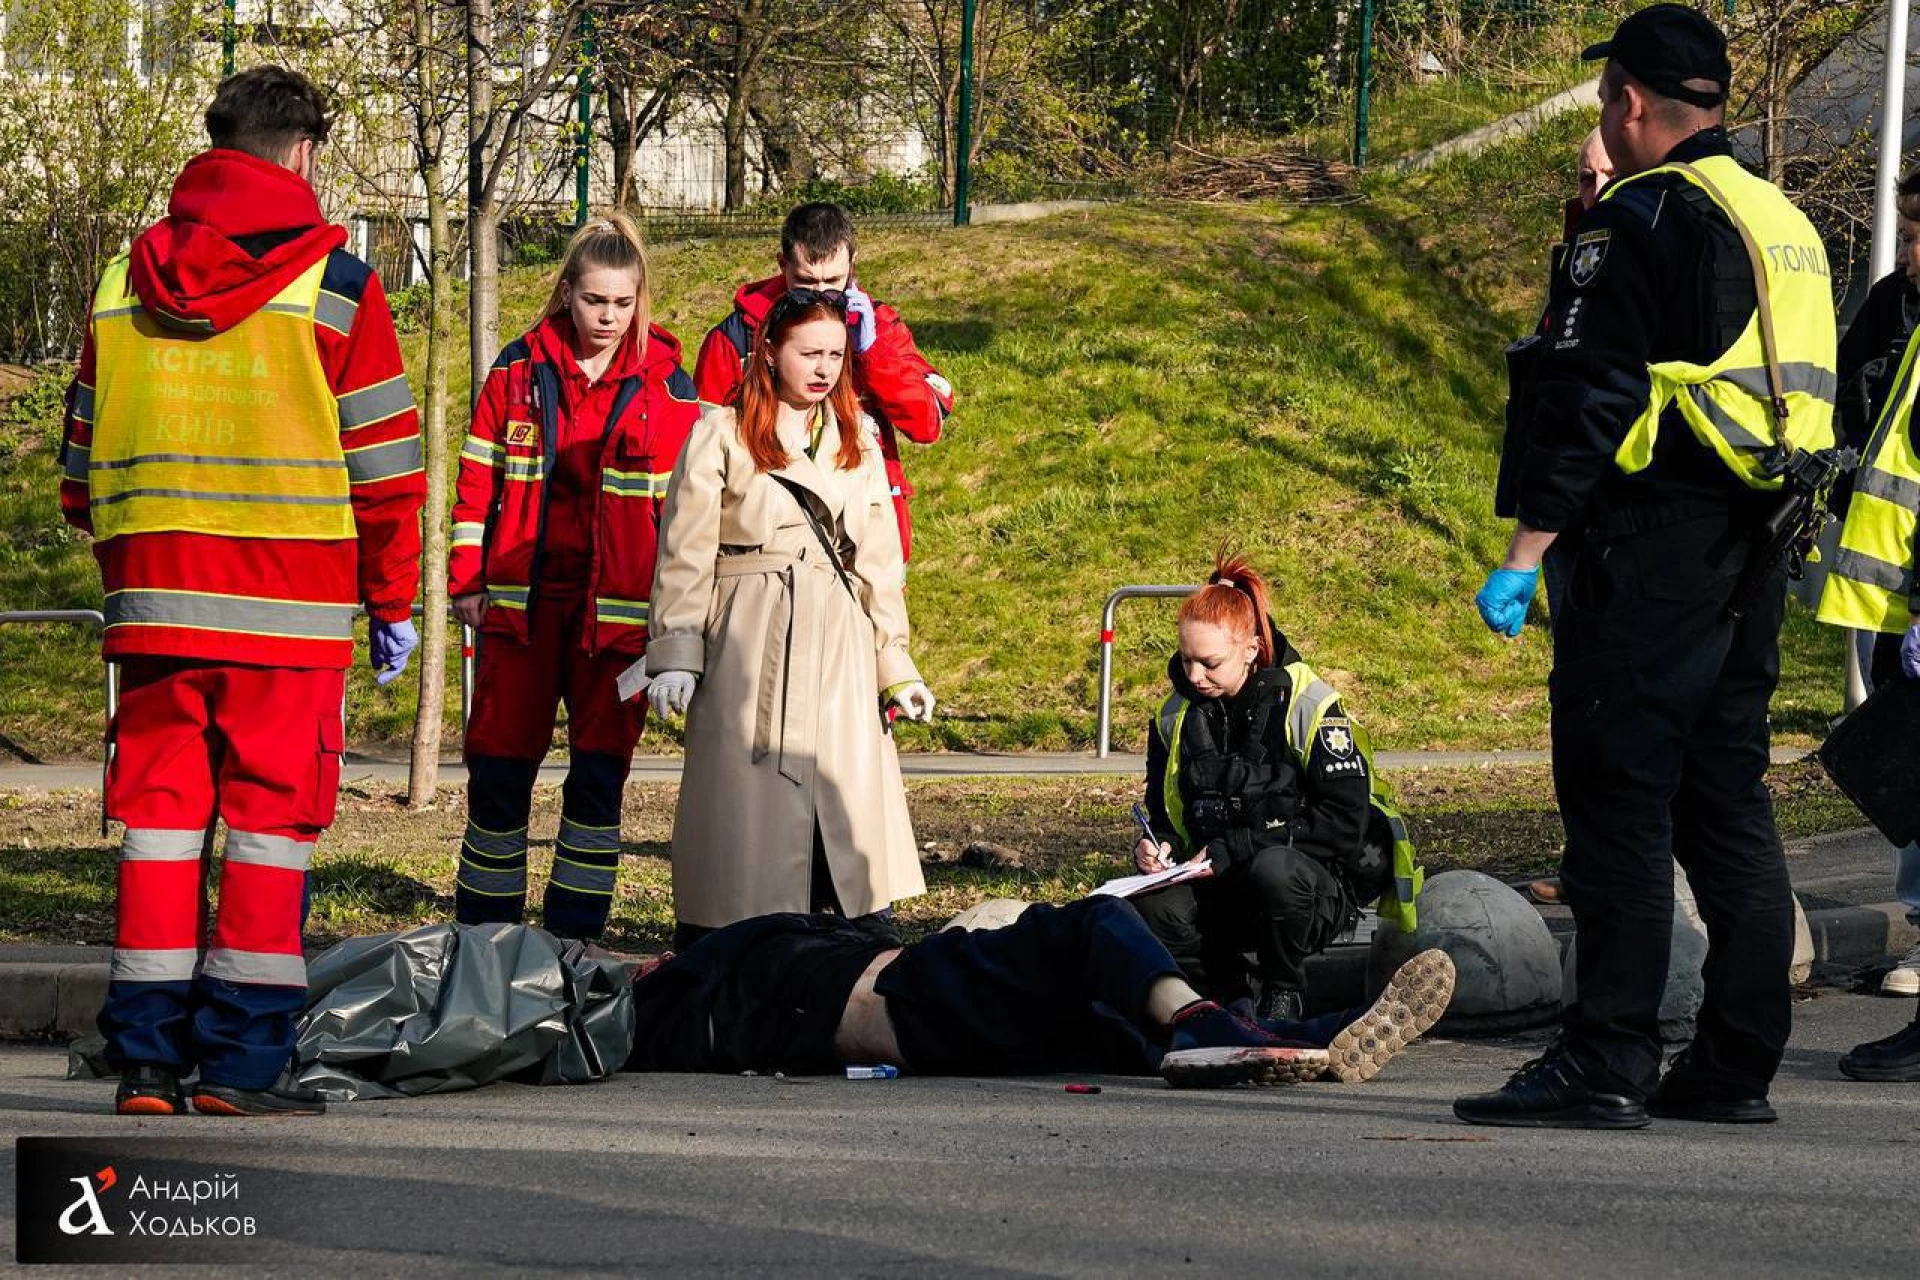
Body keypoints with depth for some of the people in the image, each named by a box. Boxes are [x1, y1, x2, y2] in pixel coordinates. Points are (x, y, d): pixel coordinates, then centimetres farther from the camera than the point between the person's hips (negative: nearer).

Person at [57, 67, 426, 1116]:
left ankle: (146, 1056, 6)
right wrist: (392, 603, 7)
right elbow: (383, 464, -2)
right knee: (272, 820, 1)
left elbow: (83, 461, 15)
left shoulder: (123, 281, 11)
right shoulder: (333, 282, -2)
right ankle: (240, 1063, -1)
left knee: (157, 814, 8)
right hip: (289, 609, -4)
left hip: (150, 597, 4)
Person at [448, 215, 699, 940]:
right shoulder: (521, 368, 4)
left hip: (618, 608, -1)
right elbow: (479, 477, 6)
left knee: (601, 772, 1)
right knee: (499, 765, 2)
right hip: (521, 600, 1)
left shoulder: (665, 385, 2)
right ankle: (481, 929, 12)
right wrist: (468, 580, 2)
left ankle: (575, 933, 10)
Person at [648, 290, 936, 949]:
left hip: (839, 651, 4)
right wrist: (675, 654, -9)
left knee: (849, 816, 0)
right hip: (748, 649, -4)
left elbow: (878, 563, 17)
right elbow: (684, 554, -1)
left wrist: (896, 666, 12)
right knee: (744, 814, -7)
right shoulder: (722, 435, 2)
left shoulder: (858, 443, 16)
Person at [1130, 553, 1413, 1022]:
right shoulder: (1176, 715, 5)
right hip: (1221, 889, 4)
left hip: (1319, 888, -3)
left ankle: (1285, 993, -12)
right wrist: (1158, 847, -8)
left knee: (1272, 869, -40)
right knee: (1156, 909, -30)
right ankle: (1226, 997, -2)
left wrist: (1232, 849, -18)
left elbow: (1346, 821, -16)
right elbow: (1165, 817, 18)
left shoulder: (1306, 704, -11)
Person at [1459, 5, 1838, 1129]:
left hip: (1649, 549, -8)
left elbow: (1589, 398, -15)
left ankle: (1607, 1063, -12)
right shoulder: (1788, 225, 18)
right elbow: (1818, 406, 22)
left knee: (1618, 798, -8)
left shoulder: (1642, 217, -10)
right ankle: (1737, 1068, 12)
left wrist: (1527, 552, -15)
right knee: (1728, 804, 11)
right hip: (1754, 560, 8)